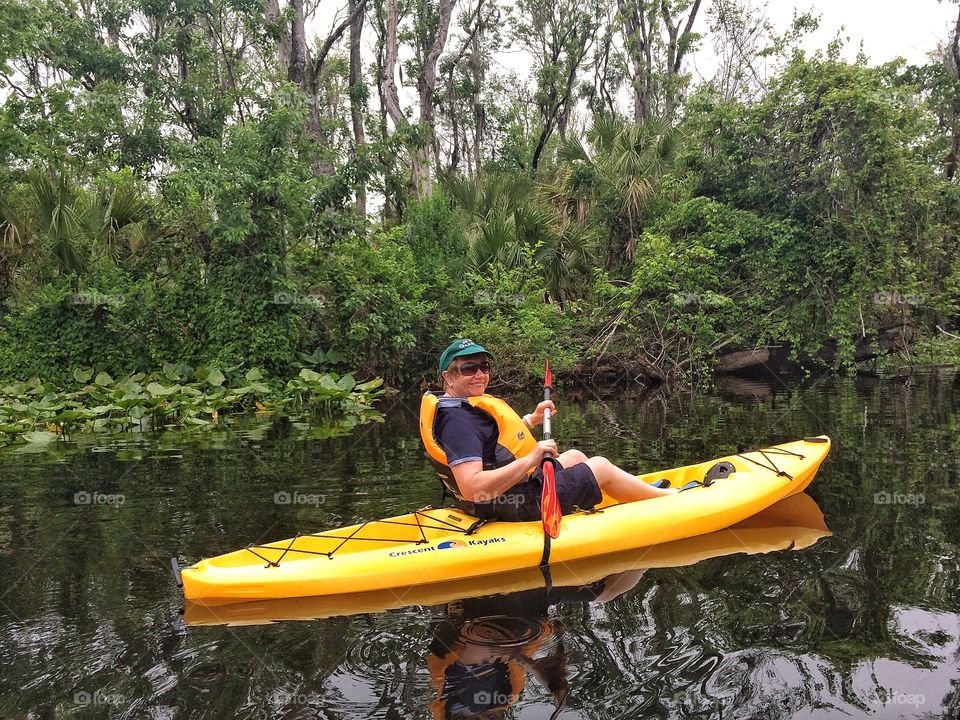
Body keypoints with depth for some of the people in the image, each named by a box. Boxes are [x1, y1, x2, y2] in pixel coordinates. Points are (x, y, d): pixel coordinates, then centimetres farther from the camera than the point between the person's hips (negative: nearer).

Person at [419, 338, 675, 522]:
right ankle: (665, 497, 26)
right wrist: (530, 460, -36)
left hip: (503, 502, 11)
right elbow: (471, 489, -37)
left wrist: (531, 420, 16)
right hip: (522, 506, -11)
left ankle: (639, 492, 44)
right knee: (601, 467, 4)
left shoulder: (459, 407, 7)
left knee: (574, 456, 27)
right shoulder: (458, 420, -26)